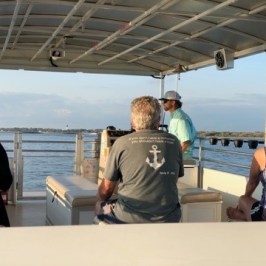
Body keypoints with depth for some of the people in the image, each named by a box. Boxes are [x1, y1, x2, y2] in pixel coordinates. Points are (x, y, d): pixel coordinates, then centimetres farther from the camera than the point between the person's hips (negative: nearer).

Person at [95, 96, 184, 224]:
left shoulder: (122, 143, -7)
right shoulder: (173, 142, 2)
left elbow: (106, 189, -1)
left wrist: (102, 203, 22)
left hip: (129, 219, -3)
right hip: (168, 219, 3)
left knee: (99, 206, 24)